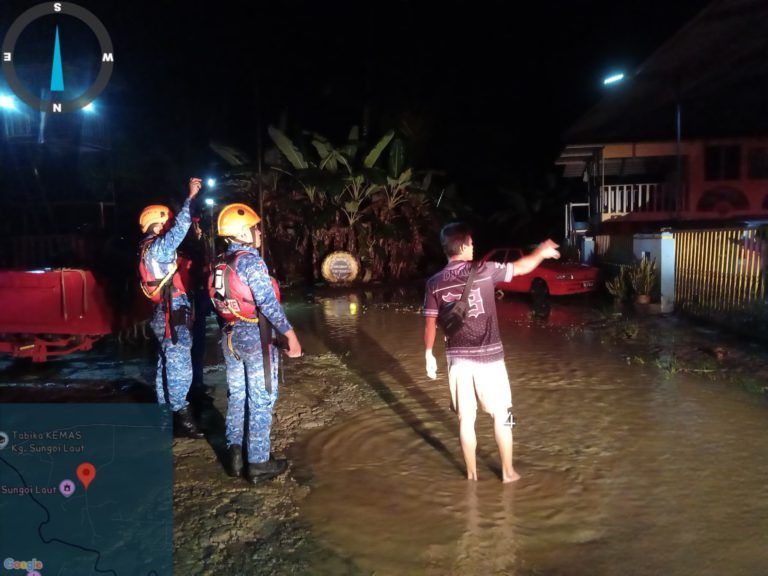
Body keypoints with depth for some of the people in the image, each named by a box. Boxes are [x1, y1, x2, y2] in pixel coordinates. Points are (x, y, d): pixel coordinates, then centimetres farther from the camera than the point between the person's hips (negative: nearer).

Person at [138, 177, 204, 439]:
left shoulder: (156, 249, 15)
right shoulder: (156, 249, -16)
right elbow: (179, 229, -27)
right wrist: (191, 198, -26)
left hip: (170, 314, 10)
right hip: (173, 315, -10)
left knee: (167, 365, 16)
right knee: (180, 367, -5)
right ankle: (181, 417, 1)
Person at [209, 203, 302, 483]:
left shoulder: (220, 265, 6)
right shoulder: (251, 261, -18)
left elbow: (218, 303, 10)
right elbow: (269, 303, -23)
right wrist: (290, 334, -19)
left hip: (230, 337, 8)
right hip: (255, 337, -8)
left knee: (236, 396, 18)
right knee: (261, 400, 2)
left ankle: (235, 454, 24)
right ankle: (258, 462, 10)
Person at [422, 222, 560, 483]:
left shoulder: (434, 283, -3)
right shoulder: (483, 271, -10)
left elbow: (430, 324, -1)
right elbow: (521, 267, 3)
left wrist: (429, 354, 12)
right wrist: (542, 251, 21)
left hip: (457, 358, 2)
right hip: (488, 357, -2)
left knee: (466, 419, 13)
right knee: (501, 416, 14)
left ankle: (472, 474, 23)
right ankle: (508, 471, 25)